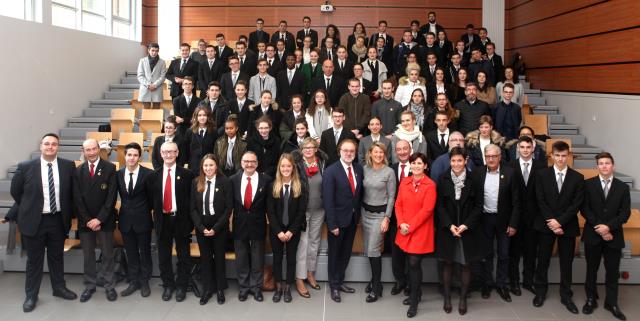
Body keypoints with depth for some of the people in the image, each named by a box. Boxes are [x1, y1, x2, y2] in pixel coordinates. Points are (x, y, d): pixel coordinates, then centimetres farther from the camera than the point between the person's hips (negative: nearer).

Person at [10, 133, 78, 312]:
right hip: (34, 220, -2)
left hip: (58, 220, 2)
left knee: (57, 257, 17)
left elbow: (72, 192, 9)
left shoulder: (68, 166, -3)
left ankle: (59, 288, 33)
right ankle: (31, 295, 22)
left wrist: (67, 213, 8)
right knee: (34, 260, 9)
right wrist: (30, 209, 7)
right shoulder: (26, 167, -8)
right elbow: (15, 192, 4)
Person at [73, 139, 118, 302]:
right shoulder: (78, 171, 4)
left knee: (107, 254, 6)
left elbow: (111, 196, -9)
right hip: (85, 221, 3)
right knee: (88, 255, 10)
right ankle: (90, 286, 22)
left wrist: (99, 219, -13)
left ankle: (109, 286, 17)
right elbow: (77, 199, 1)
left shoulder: (110, 168, -5)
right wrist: (88, 220, -8)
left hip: (105, 220, -2)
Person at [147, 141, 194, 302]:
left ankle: (181, 286, 22)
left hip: (181, 220, -3)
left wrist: (189, 219, -7)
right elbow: (151, 199, 8)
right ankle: (168, 285, 27)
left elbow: (192, 198, -4)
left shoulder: (186, 174, -5)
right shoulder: (154, 176, 5)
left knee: (183, 256, 8)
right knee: (164, 256, 12)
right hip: (162, 220, 3)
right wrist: (157, 214, 0)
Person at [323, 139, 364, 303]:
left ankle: (340, 281, 33)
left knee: (346, 253, 17)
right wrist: (332, 224, -19)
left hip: (353, 219, 5)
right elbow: (328, 200, -18)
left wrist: (358, 213, 3)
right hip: (338, 220, -5)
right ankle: (334, 286, 25)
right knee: (334, 254, 11)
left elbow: (359, 192, 8)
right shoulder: (331, 171, -16)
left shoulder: (358, 169, 1)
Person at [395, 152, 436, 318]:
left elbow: (426, 210, -13)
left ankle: (414, 302, 8)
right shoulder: (404, 182, 7)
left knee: (414, 264, -5)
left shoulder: (430, 185, -9)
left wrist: (410, 226, -14)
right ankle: (416, 293, 30)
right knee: (412, 263, 11)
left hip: (420, 231, -4)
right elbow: (398, 204, 7)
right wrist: (401, 223, -7)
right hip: (405, 230, 4)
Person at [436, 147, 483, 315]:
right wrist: (450, 225, -11)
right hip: (447, 228, 1)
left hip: (468, 229, 0)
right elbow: (440, 205, -1)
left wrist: (466, 225, -12)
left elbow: (478, 205, -3)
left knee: (466, 264, 7)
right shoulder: (443, 179, -2)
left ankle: (463, 298, 20)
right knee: (448, 263, 9)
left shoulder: (473, 179, -5)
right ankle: (447, 297, 21)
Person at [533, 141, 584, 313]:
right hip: (546, 225, 0)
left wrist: (560, 221, -14)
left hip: (567, 226, 0)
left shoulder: (578, 178, 1)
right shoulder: (542, 175, 0)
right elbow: (541, 201, -4)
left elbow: (576, 205, -5)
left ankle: (566, 296, 20)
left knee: (566, 262, 7)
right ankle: (540, 292, 23)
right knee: (543, 260, 8)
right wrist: (551, 222, -13)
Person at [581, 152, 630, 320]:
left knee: (613, 271, 8)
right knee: (591, 270, 10)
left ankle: (612, 303, 21)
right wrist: (599, 227, -14)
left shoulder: (623, 187, 3)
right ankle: (591, 300, 23)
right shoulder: (588, 184, -1)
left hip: (614, 235, 1)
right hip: (593, 235, -1)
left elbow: (625, 213, -3)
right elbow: (584, 209, -6)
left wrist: (609, 227, -17)